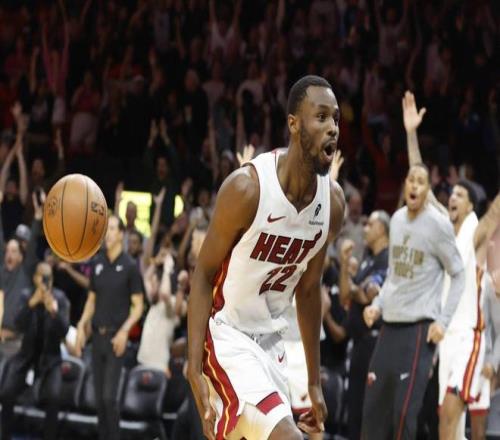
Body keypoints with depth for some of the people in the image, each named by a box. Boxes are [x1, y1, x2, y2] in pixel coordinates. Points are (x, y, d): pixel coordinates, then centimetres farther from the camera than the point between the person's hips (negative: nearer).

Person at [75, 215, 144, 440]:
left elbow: (138, 305, -4)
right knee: (99, 396, 7)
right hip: (98, 334, 5)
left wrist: (125, 330, -17)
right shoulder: (97, 263, 9)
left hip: (116, 336, -5)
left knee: (110, 396, -11)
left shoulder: (129, 266, -5)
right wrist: (81, 326, 5)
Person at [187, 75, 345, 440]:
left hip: (270, 339, 7)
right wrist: (194, 368, -20)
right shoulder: (248, 187, -22)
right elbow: (203, 275, -13)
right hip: (225, 335, -7)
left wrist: (314, 383, 13)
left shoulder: (334, 201, -3)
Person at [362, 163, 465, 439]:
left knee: (404, 410, -10)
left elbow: (459, 275, -4)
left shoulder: (438, 225, -9)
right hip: (389, 323, 7)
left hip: (419, 326, -7)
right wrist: (378, 304, 9)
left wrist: (443, 321, -11)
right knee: (373, 406, 5)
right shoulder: (397, 219, 12)